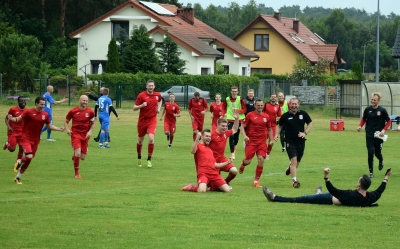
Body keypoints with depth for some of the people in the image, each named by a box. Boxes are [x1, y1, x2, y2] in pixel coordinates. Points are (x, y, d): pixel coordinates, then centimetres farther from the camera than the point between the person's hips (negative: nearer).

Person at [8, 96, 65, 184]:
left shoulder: (45, 115, 3)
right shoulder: (29, 112, -11)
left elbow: (49, 126, 15)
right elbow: (18, 119, -11)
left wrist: (59, 129, 3)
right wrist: (11, 118, -32)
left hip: (35, 140, 5)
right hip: (26, 139, -5)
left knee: (28, 160, 9)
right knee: (29, 156, -23)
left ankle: (18, 177, 25)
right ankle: (20, 162, 12)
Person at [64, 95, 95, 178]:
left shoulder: (90, 112, -1)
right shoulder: (73, 111, -5)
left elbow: (92, 123, 12)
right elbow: (66, 121, 7)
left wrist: (90, 131, -6)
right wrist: (67, 129, -11)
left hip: (85, 136, 3)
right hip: (75, 134, -3)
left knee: (83, 157, 4)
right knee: (78, 153, -19)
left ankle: (75, 156, 42)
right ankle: (76, 173, -3)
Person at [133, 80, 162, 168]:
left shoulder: (157, 95, 2)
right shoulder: (141, 95, -8)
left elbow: (160, 100, 27)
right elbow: (134, 108, -8)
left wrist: (159, 108, 10)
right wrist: (142, 105, -26)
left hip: (152, 120, 1)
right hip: (142, 120, -1)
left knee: (151, 139, -19)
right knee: (140, 140, 10)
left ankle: (149, 160, -10)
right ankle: (139, 158, 33)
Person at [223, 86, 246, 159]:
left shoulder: (240, 99, -6)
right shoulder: (227, 99, 0)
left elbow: (244, 109, -4)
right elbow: (224, 107, 15)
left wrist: (238, 111, -22)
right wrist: (224, 114, 0)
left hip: (239, 119, 0)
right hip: (230, 119, 0)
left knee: (236, 136, 11)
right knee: (231, 136, -12)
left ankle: (235, 147, 43)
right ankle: (232, 153, -11)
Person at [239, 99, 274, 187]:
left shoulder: (266, 117, 8)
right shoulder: (250, 115, -2)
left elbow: (269, 129, 20)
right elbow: (242, 126, -2)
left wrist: (271, 139, 10)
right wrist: (244, 136, -18)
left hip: (262, 142, 3)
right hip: (251, 141, -2)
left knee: (261, 160, -10)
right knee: (248, 161, -3)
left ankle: (256, 181, 1)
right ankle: (242, 165, 38)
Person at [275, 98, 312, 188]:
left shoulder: (303, 114, 0)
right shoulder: (285, 116, -3)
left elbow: (310, 123, 8)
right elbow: (279, 126, 11)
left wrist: (305, 133, -7)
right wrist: (276, 134, -6)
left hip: (301, 141, 3)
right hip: (290, 141, -3)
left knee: (297, 161, 15)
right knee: (294, 160, -17)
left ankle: (290, 167, 51)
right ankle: (295, 181, -17)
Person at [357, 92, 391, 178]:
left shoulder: (382, 110, -8)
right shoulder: (367, 109, -2)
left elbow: (388, 121, 0)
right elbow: (363, 119, 13)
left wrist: (383, 130, -13)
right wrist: (360, 126, -6)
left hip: (378, 135, -1)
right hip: (369, 135, 1)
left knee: (377, 153, 7)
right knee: (370, 153, -7)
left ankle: (381, 161, 45)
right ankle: (371, 172, 2)